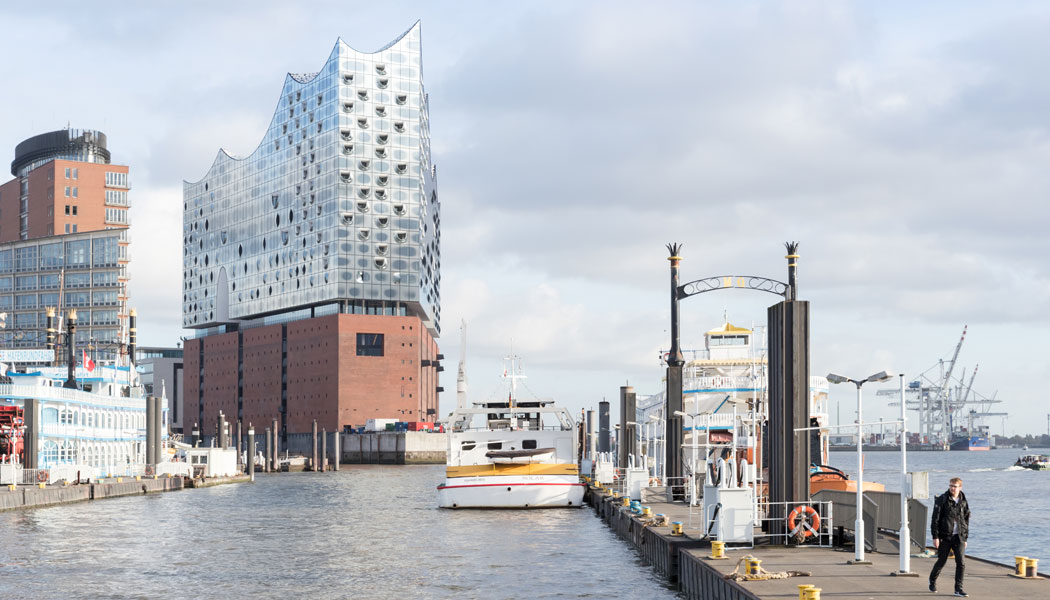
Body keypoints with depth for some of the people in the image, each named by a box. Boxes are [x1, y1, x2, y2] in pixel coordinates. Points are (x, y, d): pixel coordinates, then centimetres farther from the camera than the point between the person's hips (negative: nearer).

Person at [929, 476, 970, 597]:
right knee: (941, 561, 8)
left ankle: (958, 588, -6)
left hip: (959, 537, 3)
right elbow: (935, 519, -8)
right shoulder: (942, 500, -6)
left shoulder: (963, 501, 7)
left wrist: (965, 538, 14)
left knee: (961, 562, -9)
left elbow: (966, 520, 16)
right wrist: (935, 536, -13)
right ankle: (932, 580, 35)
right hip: (945, 537, -3)